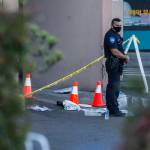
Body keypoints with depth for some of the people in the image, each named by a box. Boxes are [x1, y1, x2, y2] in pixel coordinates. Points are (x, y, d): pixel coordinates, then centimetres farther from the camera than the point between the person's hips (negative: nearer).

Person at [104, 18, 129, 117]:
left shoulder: (117, 35, 18)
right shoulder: (110, 36, -15)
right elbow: (114, 51, -22)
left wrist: (124, 58, 9)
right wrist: (125, 57, -11)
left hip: (117, 64, 11)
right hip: (113, 63, -11)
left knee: (113, 87, 15)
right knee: (114, 87, -9)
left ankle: (111, 108, 21)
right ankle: (114, 110, -8)